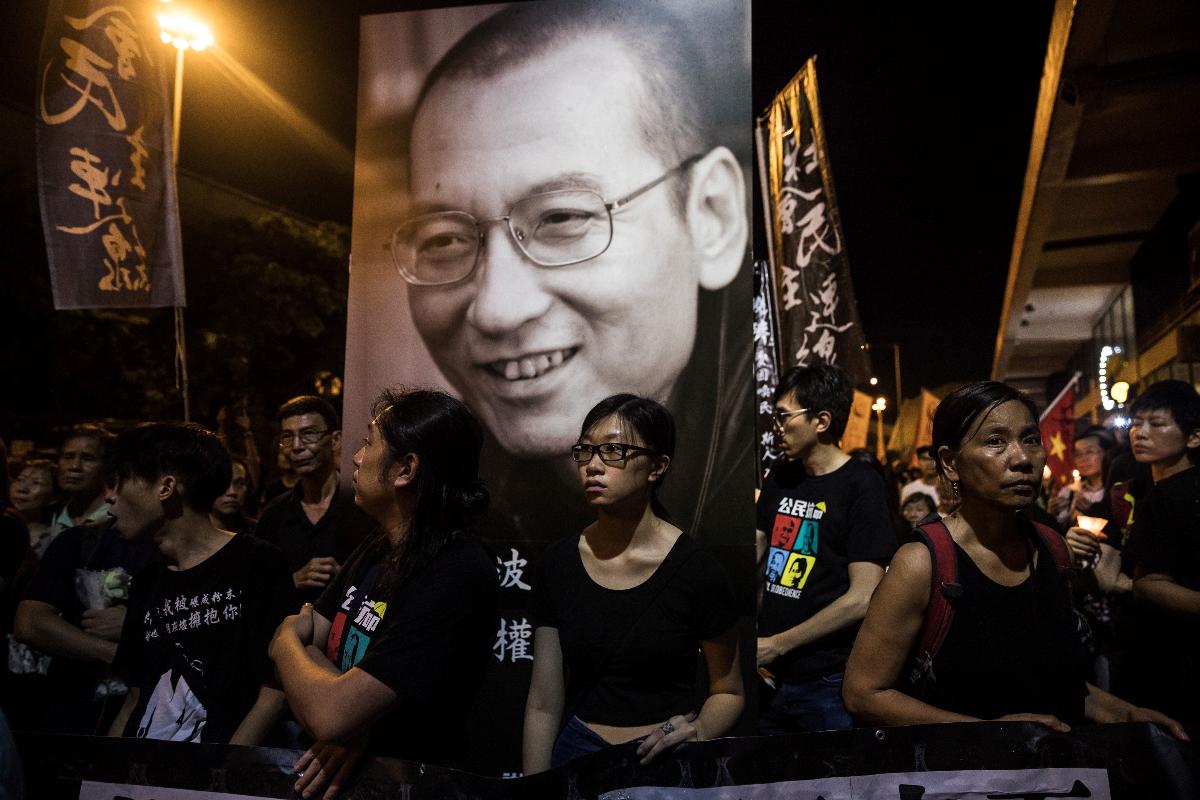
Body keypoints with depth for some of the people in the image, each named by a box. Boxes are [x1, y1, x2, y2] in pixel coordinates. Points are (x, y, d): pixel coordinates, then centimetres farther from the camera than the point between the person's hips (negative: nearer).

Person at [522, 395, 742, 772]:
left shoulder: (697, 571, -10)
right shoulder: (558, 563, 0)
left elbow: (728, 692, 3)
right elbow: (543, 704, 3)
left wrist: (699, 731, -16)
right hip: (578, 753, 3)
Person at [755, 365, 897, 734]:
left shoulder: (862, 485, -11)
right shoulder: (779, 479, 10)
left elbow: (862, 599, -17)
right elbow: (756, 554, 14)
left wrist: (776, 645, -14)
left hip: (828, 684, -6)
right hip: (769, 675, 6)